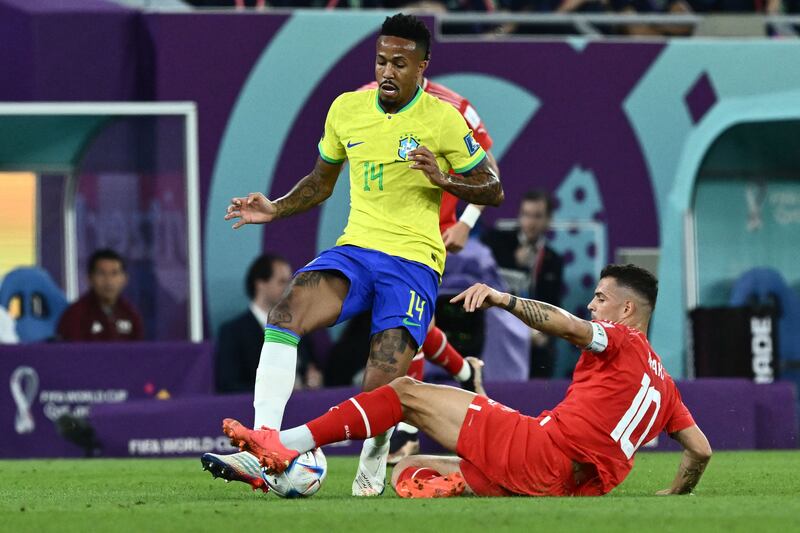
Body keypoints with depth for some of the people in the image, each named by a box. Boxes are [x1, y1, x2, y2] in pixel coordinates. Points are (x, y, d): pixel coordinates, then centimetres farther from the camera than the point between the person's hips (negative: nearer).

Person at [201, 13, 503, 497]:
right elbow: (321, 182, 25)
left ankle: (375, 455, 18)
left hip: (414, 261, -4)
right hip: (355, 250, 4)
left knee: (381, 392, -19)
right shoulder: (346, 109, 10)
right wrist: (276, 209, 8)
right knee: (287, 314, -29)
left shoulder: (442, 119, -3)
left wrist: (443, 179, -15)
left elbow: (493, 190, 3)